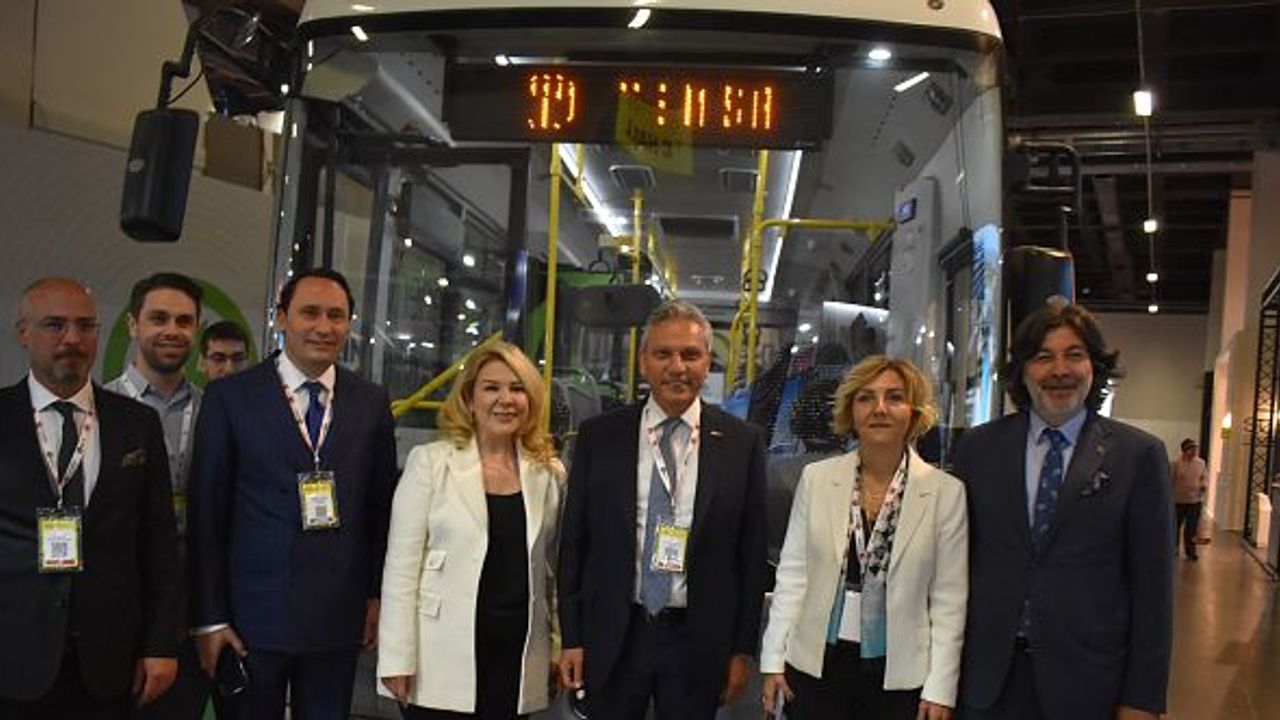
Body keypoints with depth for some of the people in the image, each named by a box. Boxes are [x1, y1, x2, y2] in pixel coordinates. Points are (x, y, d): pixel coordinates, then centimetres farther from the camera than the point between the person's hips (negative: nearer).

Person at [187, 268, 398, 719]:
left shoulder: (372, 403, 4)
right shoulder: (230, 396, -3)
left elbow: (381, 506, 8)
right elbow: (207, 512, -4)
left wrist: (378, 595, 6)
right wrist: (209, 617, -5)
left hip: (338, 614, 2)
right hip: (253, 613, -2)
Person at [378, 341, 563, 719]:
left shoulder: (549, 472, 5)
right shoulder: (430, 462, -4)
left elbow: (557, 567, 12)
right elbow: (401, 564, -5)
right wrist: (397, 657, -8)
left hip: (516, 663, 3)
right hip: (442, 665, -3)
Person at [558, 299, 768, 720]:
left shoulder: (742, 443, -2)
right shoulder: (599, 436, -1)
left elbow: (751, 553, 1)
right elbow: (573, 542, 2)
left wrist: (743, 648, 1)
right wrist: (571, 638, 1)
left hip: (698, 640, 0)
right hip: (612, 638, 1)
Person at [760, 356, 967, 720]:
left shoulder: (946, 492, -4)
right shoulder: (816, 478, 0)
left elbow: (949, 598, -3)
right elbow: (791, 574, 3)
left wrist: (940, 689, -5)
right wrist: (773, 660, 1)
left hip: (900, 675, -1)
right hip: (817, 666, 1)